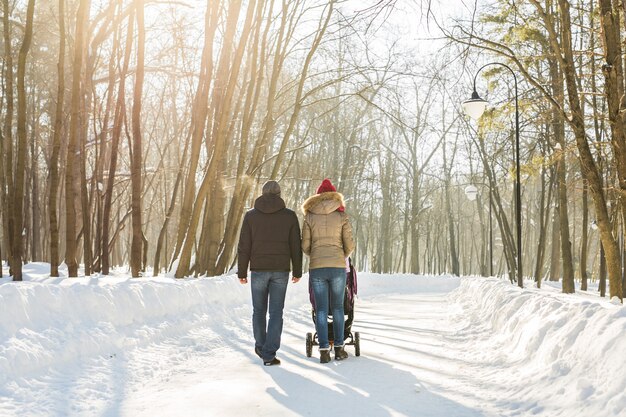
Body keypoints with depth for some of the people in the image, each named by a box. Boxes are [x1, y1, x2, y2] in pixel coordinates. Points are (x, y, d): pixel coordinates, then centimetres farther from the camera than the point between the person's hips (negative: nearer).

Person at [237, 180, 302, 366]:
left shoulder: (251, 215, 1)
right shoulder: (289, 215, 1)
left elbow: (244, 247, -1)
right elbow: (295, 246, 1)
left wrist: (241, 272, 5)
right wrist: (297, 271, 9)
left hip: (258, 269, 1)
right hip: (281, 270, 0)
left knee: (259, 310, 17)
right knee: (276, 312, 3)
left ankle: (261, 346, 33)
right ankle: (269, 354, -2)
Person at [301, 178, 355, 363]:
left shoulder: (310, 217, 4)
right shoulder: (341, 217, 3)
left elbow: (305, 246, 4)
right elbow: (350, 245, 2)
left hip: (316, 267, 0)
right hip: (338, 267, 0)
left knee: (321, 309, 5)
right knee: (337, 307, 13)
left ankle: (324, 351, 1)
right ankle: (339, 348, 13)